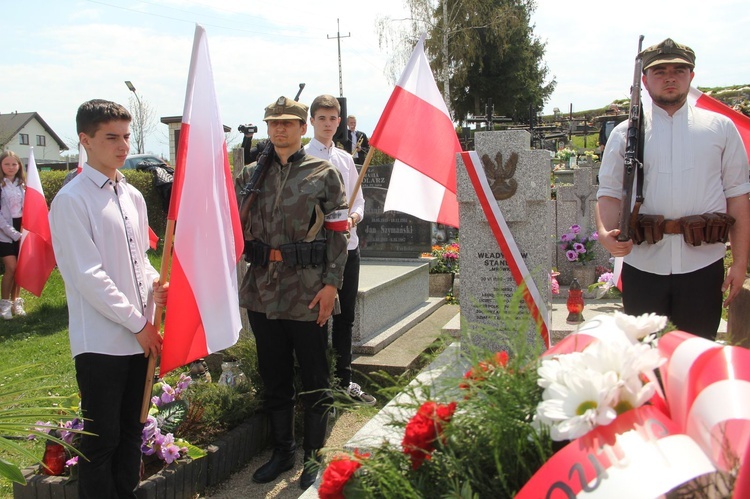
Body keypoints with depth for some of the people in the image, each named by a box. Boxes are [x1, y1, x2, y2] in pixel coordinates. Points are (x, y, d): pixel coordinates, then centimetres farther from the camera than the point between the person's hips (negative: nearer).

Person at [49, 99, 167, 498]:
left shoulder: (133, 196, 11)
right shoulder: (72, 200, -12)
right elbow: (88, 276, -16)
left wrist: (154, 287, -3)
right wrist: (138, 323, -12)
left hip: (140, 336, 7)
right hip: (101, 341, -7)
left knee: (131, 431, 18)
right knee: (102, 439, 3)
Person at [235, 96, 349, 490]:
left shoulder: (324, 174, -2)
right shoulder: (251, 174, 8)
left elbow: (337, 233, -5)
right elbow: (236, 226, 13)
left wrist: (331, 284, -11)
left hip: (308, 293, -4)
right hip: (263, 291, 4)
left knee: (313, 379, 8)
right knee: (273, 378, 15)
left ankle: (313, 456, 24)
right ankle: (282, 451, 31)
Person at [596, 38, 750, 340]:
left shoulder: (720, 128, 9)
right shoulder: (625, 133, 8)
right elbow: (609, 194, 4)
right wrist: (605, 233, -18)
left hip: (703, 262, 1)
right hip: (642, 264, 0)